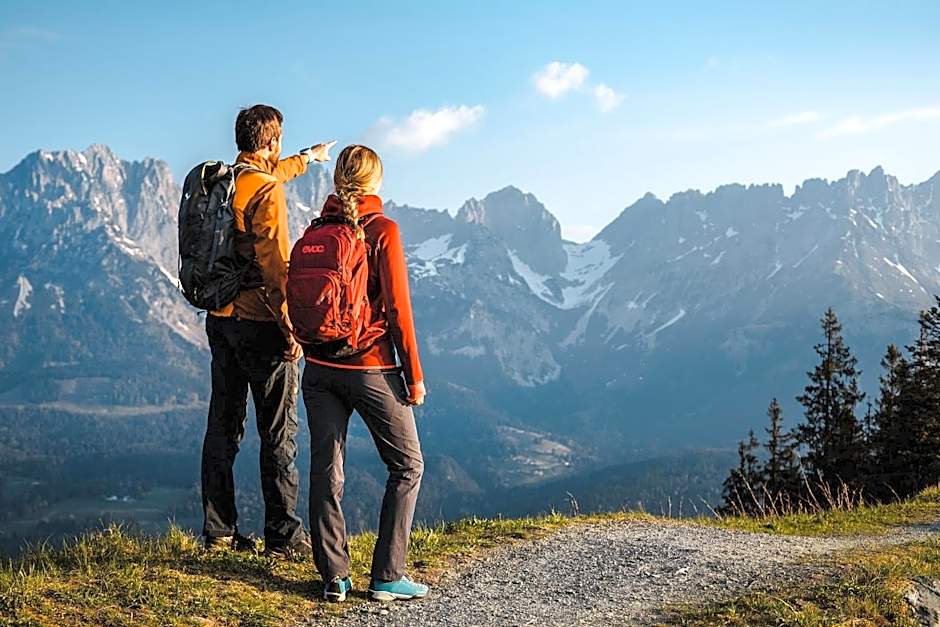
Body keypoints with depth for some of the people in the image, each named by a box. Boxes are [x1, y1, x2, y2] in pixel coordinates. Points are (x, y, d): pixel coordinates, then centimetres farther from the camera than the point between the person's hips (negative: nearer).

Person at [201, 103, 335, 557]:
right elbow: (275, 266, -20)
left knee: (223, 426, 12)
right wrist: (290, 327, -16)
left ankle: (218, 531, 18)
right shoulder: (267, 191, -15)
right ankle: (283, 535, 5)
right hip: (259, 322, -8)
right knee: (279, 432, 1)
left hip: (219, 317, 8)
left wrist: (307, 158, 48)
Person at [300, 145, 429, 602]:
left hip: (319, 368, 5)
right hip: (371, 370, -5)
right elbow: (397, 308, -12)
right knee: (407, 465, 9)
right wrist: (414, 375, -6)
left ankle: (333, 577, 11)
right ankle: (387, 578, 5)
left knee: (326, 470, 10)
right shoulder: (383, 230, -10)